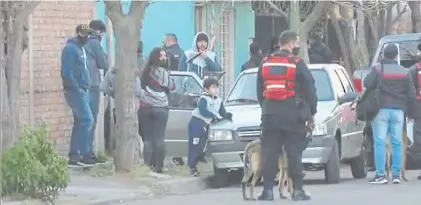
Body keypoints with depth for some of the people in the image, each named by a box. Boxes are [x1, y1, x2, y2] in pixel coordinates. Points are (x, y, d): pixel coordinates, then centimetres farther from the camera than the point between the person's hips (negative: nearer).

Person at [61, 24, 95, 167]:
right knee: (87, 120, -13)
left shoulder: (81, 49, 18)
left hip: (82, 91, 10)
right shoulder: (70, 48, -12)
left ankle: (74, 157, 9)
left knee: (80, 122, 8)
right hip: (75, 91, -10)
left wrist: (85, 89, 12)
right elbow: (66, 72, -19)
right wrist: (76, 88, -19)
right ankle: (84, 155, -13)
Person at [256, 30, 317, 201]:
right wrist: (311, 113, 6)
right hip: (292, 115, -4)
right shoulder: (298, 65, -5)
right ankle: (297, 190, -2)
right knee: (294, 153, -1)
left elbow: (259, 91, 17)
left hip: (270, 114, 4)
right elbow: (310, 90, -3)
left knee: (270, 153, 4)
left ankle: (268, 190, 0)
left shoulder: (265, 64, 10)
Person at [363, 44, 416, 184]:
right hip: (398, 111, 3)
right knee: (397, 143, 7)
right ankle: (396, 174, 4)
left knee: (380, 142, -3)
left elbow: (367, 84, -13)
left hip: (381, 110, -3)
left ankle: (380, 174, -8)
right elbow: (411, 94, 6)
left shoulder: (378, 69, -4)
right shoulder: (404, 72, 7)